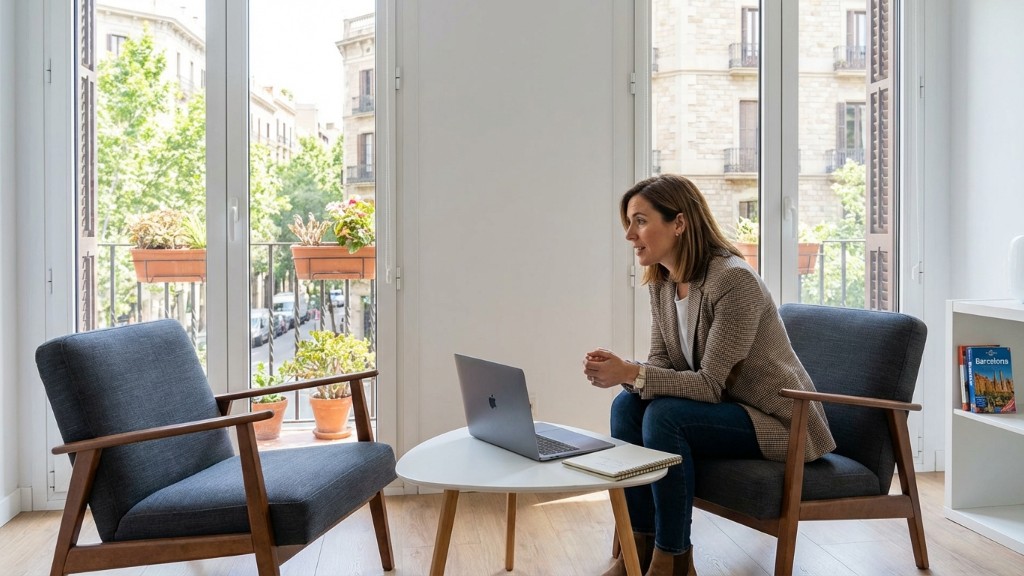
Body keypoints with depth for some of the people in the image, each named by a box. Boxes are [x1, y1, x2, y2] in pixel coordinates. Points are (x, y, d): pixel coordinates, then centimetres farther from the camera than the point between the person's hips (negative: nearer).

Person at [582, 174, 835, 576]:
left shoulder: (733, 280, -25)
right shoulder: (662, 283, 0)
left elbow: (710, 384, -25)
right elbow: (661, 364, 0)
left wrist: (630, 373, -34)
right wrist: (620, 371, -21)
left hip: (779, 421, -7)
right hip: (728, 407, 8)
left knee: (664, 416, -28)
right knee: (627, 404, -14)